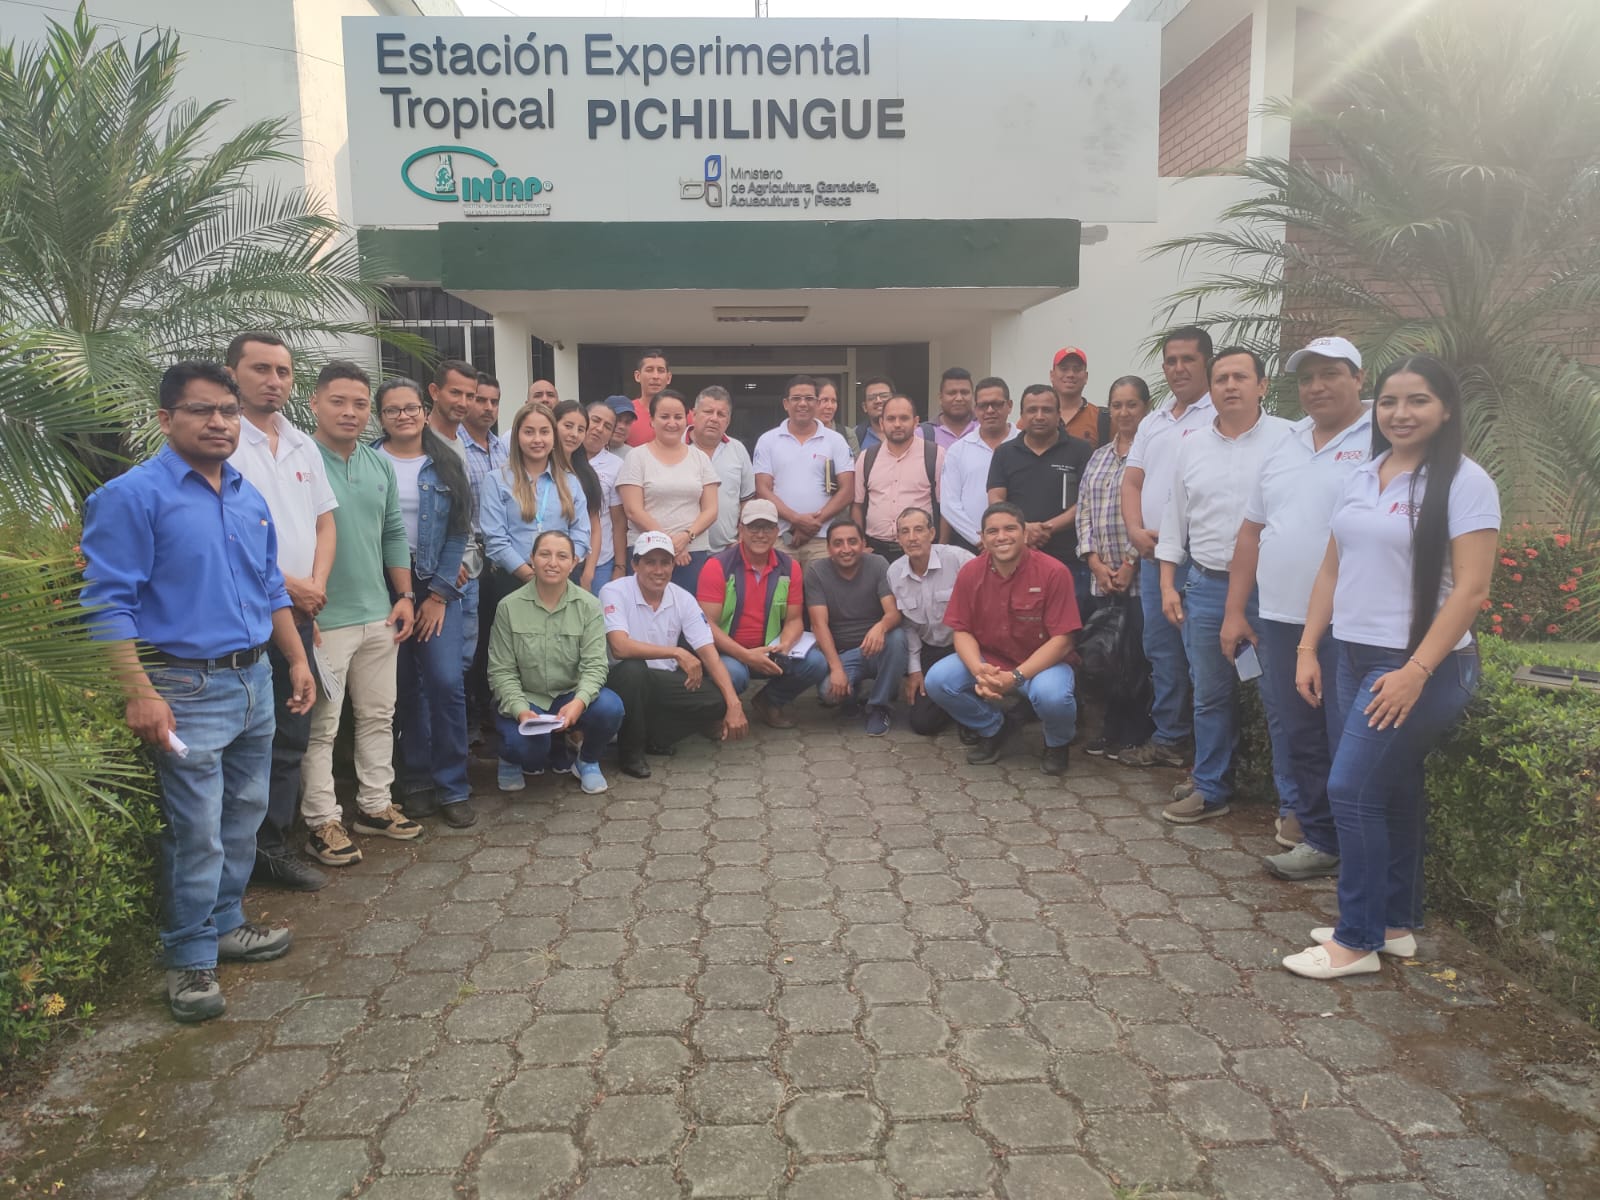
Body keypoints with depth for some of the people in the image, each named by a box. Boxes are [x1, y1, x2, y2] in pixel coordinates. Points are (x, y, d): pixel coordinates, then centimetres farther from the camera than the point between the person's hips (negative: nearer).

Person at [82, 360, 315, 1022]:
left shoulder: (250, 498, 11)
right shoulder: (132, 496, -11)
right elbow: (108, 602, -15)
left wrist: (297, 660, 16)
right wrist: (139, 693, -21)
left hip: (254, 681, 7)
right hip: (188, 688, -7)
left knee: (244, 817, 17)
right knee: (196, 834, -2)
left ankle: (223, 923, 34)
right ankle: (191, 960, 14)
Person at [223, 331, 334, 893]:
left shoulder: (303, 447, 14)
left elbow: (324, 521, 15)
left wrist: (316, 585, -1)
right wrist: (285, 585, -12)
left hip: (299, 614, 7)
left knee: (291, 736, 11)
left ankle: (272, 846, 22)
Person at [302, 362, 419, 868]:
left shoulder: (381, 465, 10)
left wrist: (404, 595, 11)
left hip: (379, 615, 7)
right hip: (323, 618, -6)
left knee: (378, 715, 14)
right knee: (321, 725, 1)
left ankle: (375, 805, 28)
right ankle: (321, 822, 12)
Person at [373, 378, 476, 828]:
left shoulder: (447, 465, 5)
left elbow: (458, 533, 3)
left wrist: (440, 593, -5)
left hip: (436, 586, 0)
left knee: (446, 682, -8)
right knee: (404, 686, 5)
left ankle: (451, 787, 4)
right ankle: (417, 781, 20)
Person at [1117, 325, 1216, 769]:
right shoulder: (1152, 422, 18)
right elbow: (1131, 482, 16)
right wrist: (1136, 530, -1)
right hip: (1152, 552, 7)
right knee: (1160, 649, 13)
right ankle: (1168, 739, 23)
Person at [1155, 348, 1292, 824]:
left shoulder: (1288, 439, -4)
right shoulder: (1191, 447, 10)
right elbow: (1175, 518, 14)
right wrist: (1168, 585, 10)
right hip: (1206, 585, 4)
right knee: (1211, 694, 10)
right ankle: (1210, 788, 23)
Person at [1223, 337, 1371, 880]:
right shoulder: (1284, 445, 15)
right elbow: (1252, 531, 16)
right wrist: (1235, 611, 13)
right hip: (1280, 619, 7)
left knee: (1349, 743, 2)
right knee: (1292, 733, 13)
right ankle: (1308, 828, 27)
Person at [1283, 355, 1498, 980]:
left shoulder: (1464, 482, -10)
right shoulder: (1361, 477, 10)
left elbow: (1471, 589, -15)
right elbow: (1332, 569, 13)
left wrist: (1416, 671, -20)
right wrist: (1308, 649, 8)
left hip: (1421, 666, -6)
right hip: (1357, 656, 7)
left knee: (1352, 791, -7)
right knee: (1391, 792, 14)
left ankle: (1357, 940, 6)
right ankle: (1396, 925, 27)